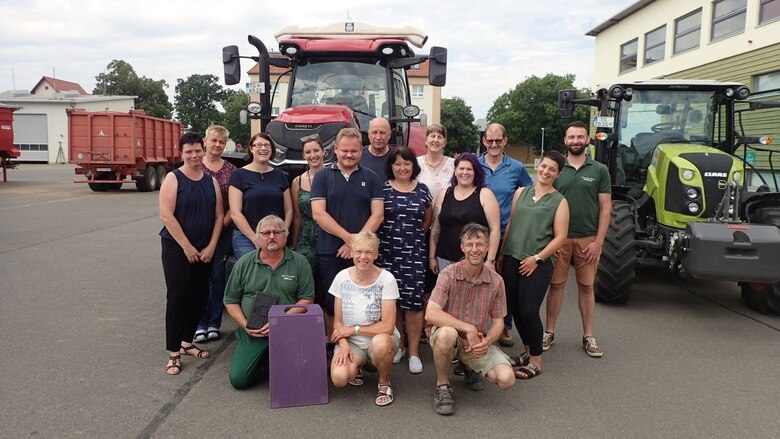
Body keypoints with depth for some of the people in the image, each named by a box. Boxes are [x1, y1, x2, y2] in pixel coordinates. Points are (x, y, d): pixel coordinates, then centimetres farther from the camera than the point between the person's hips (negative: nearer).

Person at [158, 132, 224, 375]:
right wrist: (187, 247, -14)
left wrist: (211, 246, -3)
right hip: (177, 248, -4)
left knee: (199, 296, 8)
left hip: (204, 250, 5)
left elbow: (219, 216, 7)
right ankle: (173, 353, 3)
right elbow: (166, 216, -13)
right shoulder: (173, 179, -6)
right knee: (178, 296, -6)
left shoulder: (211, 181, 8)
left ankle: (187, 342, 25)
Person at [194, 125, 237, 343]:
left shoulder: (230, 169, 5)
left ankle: (214, 323, 16)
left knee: (218, 276, 6)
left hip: (223, 229, 1)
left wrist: (223, 223, -9)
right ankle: (200, 323, 13)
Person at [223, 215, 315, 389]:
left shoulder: (299, 262, 0)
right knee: (238, 379, -10)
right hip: (252, 334, 2)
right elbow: (230, 301, 9)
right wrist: (245, 325, -8)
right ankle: (262, 360, 22)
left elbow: (307, 299, -4)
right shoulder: (244, 263, 6)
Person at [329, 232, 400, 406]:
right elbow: (338, 321, 1)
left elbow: (387, 326, -16)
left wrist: (353, 329, -12)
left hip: (380, 338, -2)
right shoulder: (342, 277, -6)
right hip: (351, 341, 2)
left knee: (379, 344, -39)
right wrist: (343, 344, -17)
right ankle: (356, 365, 12)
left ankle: (384, 382, -5)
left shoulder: (386, 279, -15)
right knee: (339, 378, -27)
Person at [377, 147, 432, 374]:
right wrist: (392, 236, 2)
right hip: (387, 253, 0)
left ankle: (414, 352, 7)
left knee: (413, 300, -3)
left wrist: (413, 236, 11)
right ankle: (398, 344, 23)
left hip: (414, 253, 0)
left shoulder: (422, 190, 7)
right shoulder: (382, 189, 2)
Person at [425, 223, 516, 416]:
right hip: (445, 335, -3)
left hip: (478, 342, 4)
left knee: (506, 380, -18)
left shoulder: (496, 281, -4)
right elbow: (431, 314, -26)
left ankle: (473, 369, 19)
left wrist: (487, 341, -20)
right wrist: (469, 329, -28)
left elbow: (498, 321, 2)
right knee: (447, 333, -40)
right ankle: (442, 386, -11)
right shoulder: (449, 274, -15)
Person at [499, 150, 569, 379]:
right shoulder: (521, 193, 12)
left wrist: (537, 258, -13)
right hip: (512, 259, 4)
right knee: (515, 308, 7)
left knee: (529, 310, -8)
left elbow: (560, 237, -4)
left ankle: (536, 361, 8)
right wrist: (501, 254, 10)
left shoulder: (559, 201, 1)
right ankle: (528, 351, 28)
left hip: (538, 263, -4)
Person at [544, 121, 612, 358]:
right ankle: (549, 332, 18)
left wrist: (598, 241, -7)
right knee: (556, 285, 7)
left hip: (588, 239, 0)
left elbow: (605, 208, 0)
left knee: (586, 286, 9)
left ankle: (588, 337, 19)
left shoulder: (599, 170, 1)